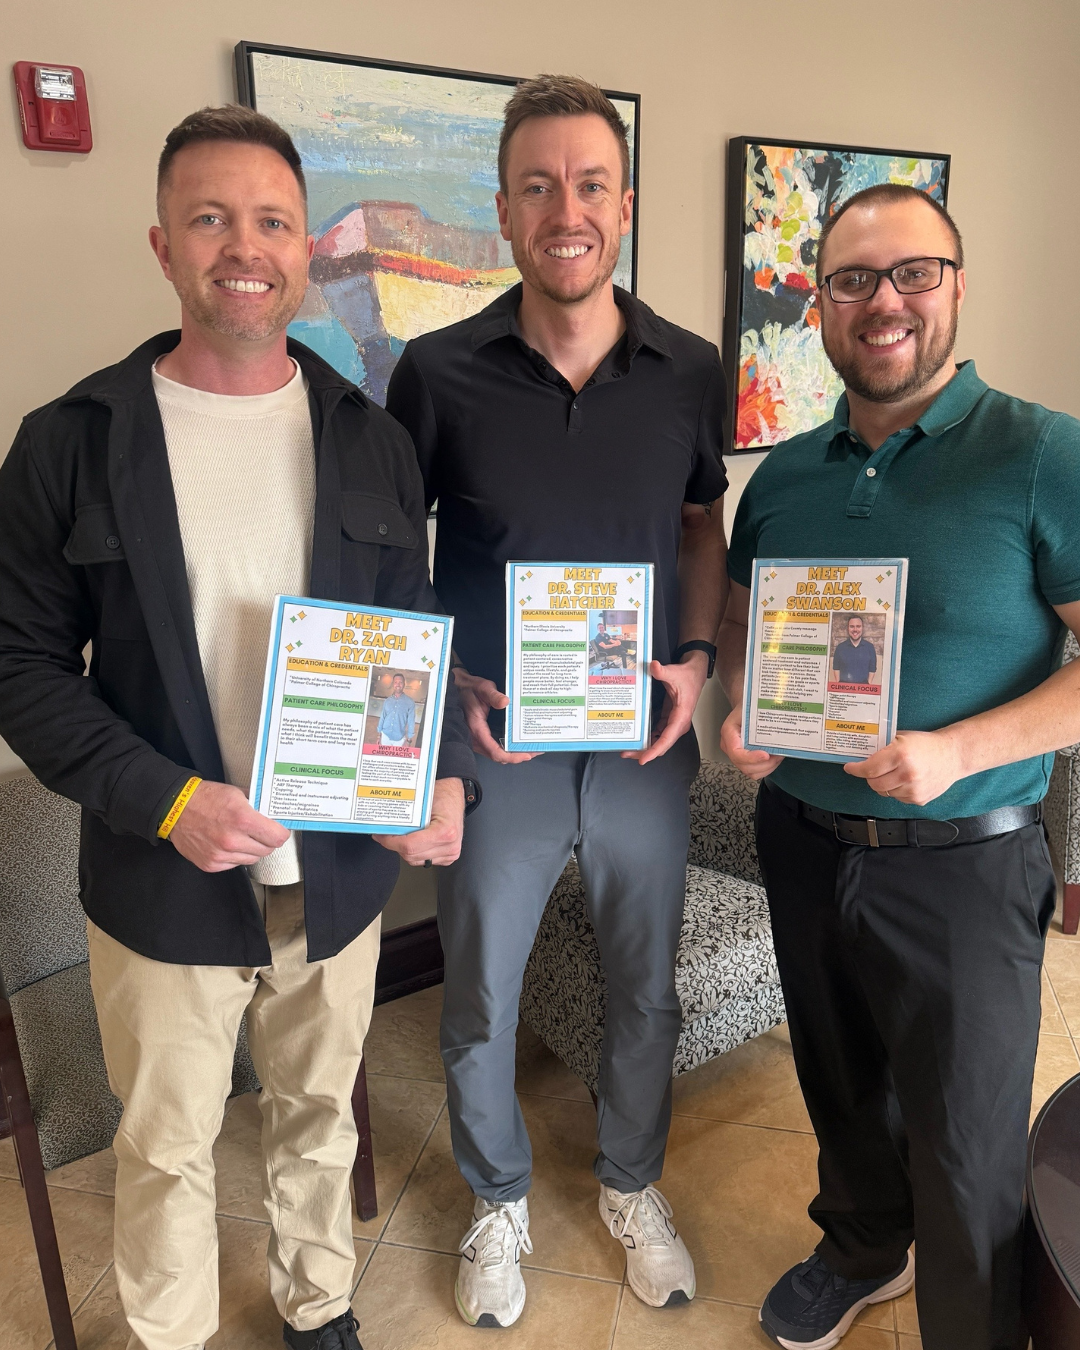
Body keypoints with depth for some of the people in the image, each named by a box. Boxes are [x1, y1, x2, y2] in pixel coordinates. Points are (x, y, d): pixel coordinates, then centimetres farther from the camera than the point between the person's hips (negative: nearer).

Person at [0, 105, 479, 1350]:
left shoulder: (371, 440, 2)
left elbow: (414, 633, 6)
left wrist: (441, 774, -11)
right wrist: (163, 798, -19)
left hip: (340, 871, 3)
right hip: (163, 879, -2)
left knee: (319, 1116, 23)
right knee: (165, 1149, 17)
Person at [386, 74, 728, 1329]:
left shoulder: (691, 371, -3)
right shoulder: (437, 372, -8)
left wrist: (697, 657, -6)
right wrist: (450, 683, -14)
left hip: (647, 744, 2)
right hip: (494, 747, -1)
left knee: (646, 990, 19)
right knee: (479, 1004, 15)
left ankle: (632, 1183, 48)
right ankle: (498, 1200, 45)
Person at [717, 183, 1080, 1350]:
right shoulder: (782, 475, 3)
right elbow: (738, 621, 15)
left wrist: (958, 751, -24)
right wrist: (737, 710, -5)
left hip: (961, 862, -4)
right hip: (801, 843, 5)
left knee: (965, 1150, 10)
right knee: (840, 1090, 24)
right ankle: (859, 1250, 52)